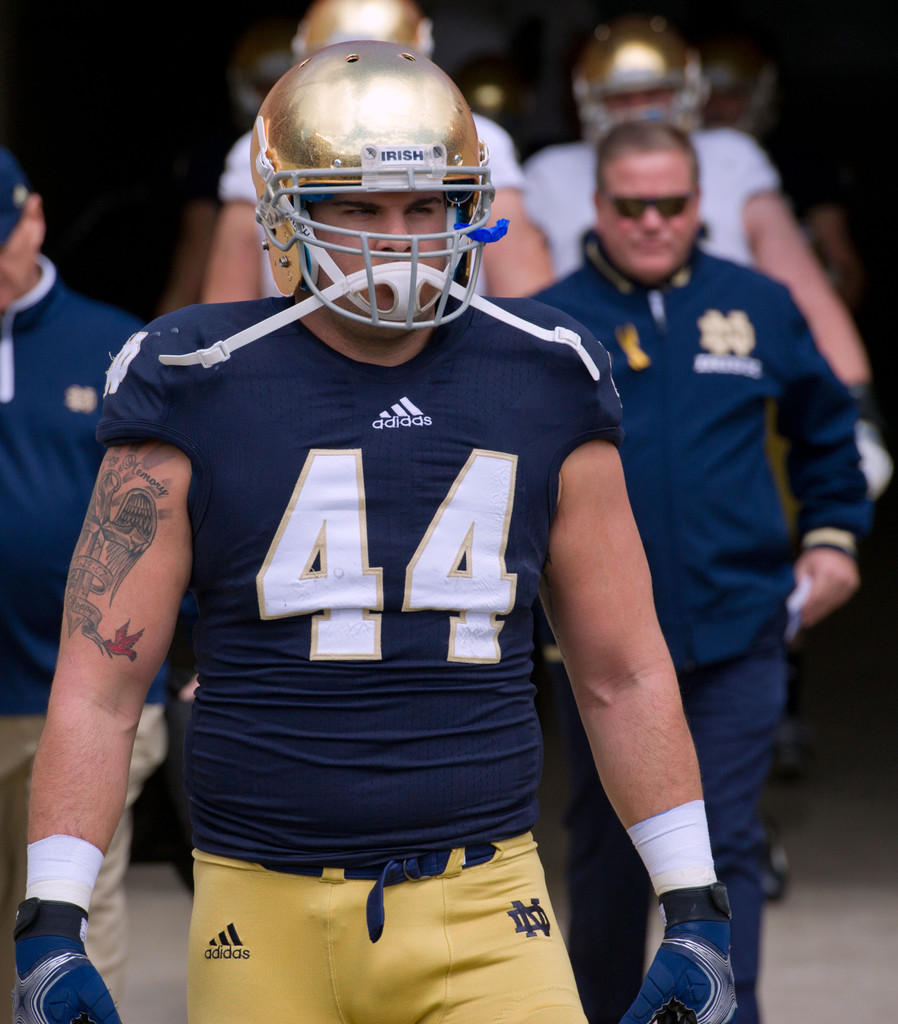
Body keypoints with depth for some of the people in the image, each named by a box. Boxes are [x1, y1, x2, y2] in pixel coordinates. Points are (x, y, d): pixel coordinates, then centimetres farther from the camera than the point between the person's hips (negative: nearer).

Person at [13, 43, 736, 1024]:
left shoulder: (542, 385, 5)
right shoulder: (198, 394, -2)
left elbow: (626, 676, 11)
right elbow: (98, 684, -2)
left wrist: (694, 910, 8)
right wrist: (51, 926, -8)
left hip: (483, 921, 1)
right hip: (266, 923, -1)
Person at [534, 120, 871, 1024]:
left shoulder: (759, 308, 5)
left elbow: (827, 430, 19)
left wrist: (833, 535, 12)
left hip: (736, 634, 0)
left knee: (723, 849, -6)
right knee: (605, 852, 14)